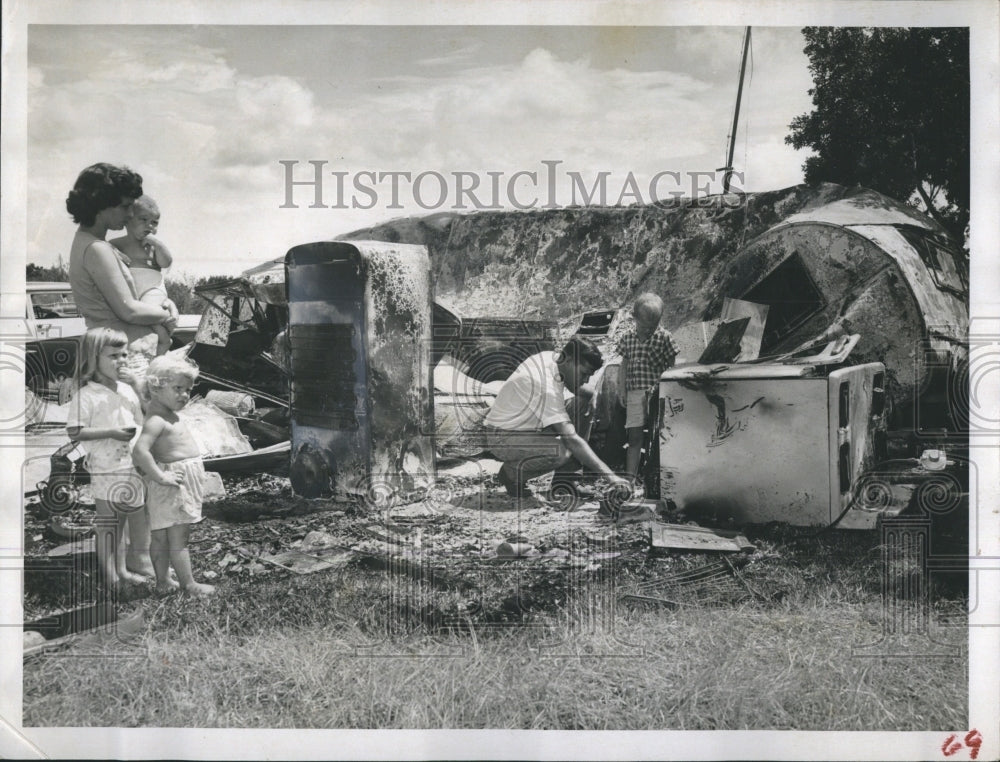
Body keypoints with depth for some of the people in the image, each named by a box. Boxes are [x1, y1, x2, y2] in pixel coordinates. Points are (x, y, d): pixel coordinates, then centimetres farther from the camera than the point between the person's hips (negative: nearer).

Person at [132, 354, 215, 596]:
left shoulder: (170, 415, 12)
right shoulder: (156, 421, -19)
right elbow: (139, 451, -30)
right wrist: (161, 476, -27)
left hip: (187, 482, 9)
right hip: (174, 482, -9)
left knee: (161, 535, 15)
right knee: (178, 537, -2)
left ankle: (163, 581, 22)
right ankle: (189, 584, 4)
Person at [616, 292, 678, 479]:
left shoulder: (664, 337, -1)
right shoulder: (628, 338, 8)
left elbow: (671, 366, 2)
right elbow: (624, 364, 14)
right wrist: (621, 390, 8)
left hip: (656, 392, -2)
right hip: (634, 392, 2)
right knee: (634, 437, 2)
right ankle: (630, 476, 3)